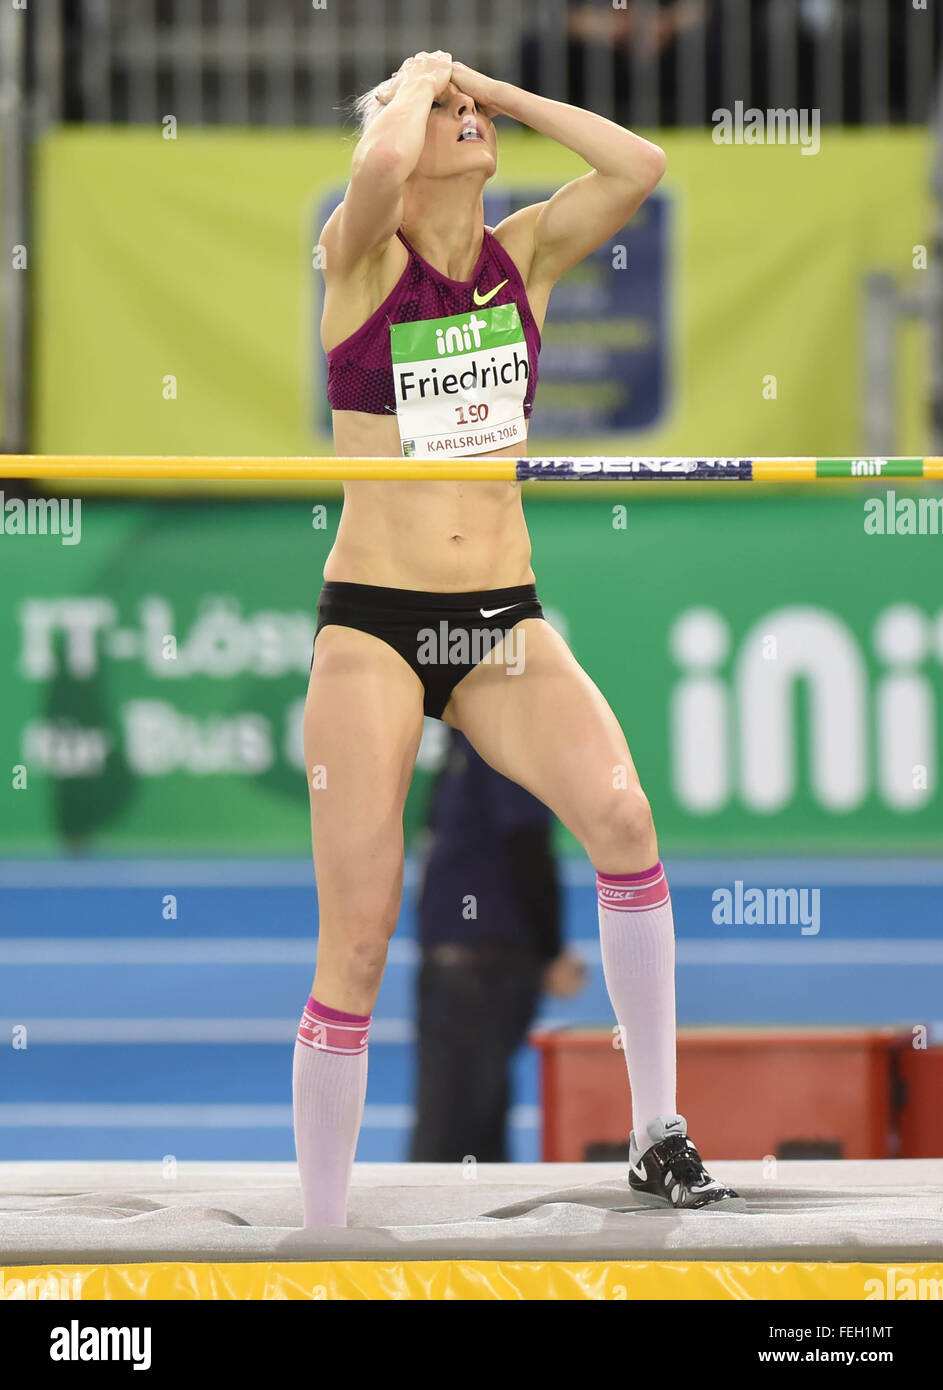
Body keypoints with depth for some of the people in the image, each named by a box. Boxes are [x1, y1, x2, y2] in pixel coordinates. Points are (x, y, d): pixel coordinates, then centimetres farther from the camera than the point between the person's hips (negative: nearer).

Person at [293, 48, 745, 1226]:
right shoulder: (361, 257, -4)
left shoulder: (527, 252, 8)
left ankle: (657, 1141, -14)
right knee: (357, 945, -6)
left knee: (622, 815, -25)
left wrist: (497, 90, 0)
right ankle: (321, 1229, 6)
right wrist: (414, 81, -6)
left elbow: (639, 166, -8)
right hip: (373, 624, -3)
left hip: (504, 621, 3)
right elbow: (380, 165, -26)